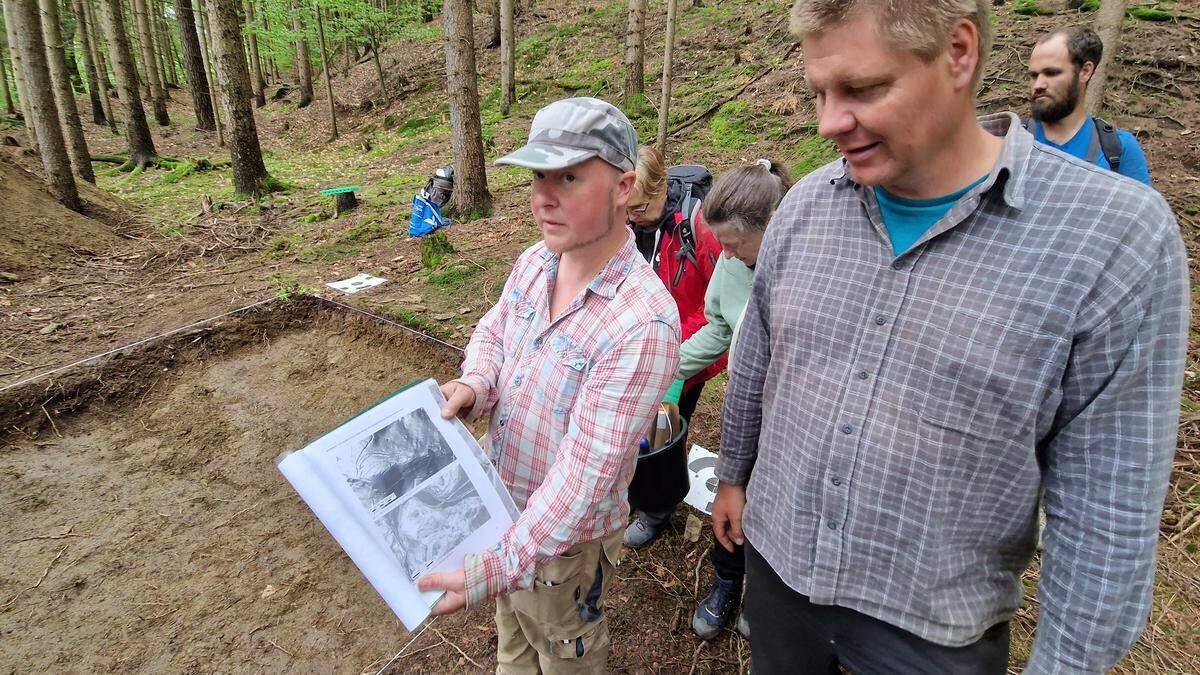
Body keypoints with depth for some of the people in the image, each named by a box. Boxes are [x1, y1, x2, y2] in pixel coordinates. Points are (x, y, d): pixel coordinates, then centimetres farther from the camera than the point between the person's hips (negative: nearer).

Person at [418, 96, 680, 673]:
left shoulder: (642, 323, -34)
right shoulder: (536, 260, -9)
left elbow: (588, 467, -33)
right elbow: (494, 328, 8)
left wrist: (503, 567, -35)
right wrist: (475, 385, -14)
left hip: (566, 535, -6)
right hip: (499, 504, 7)